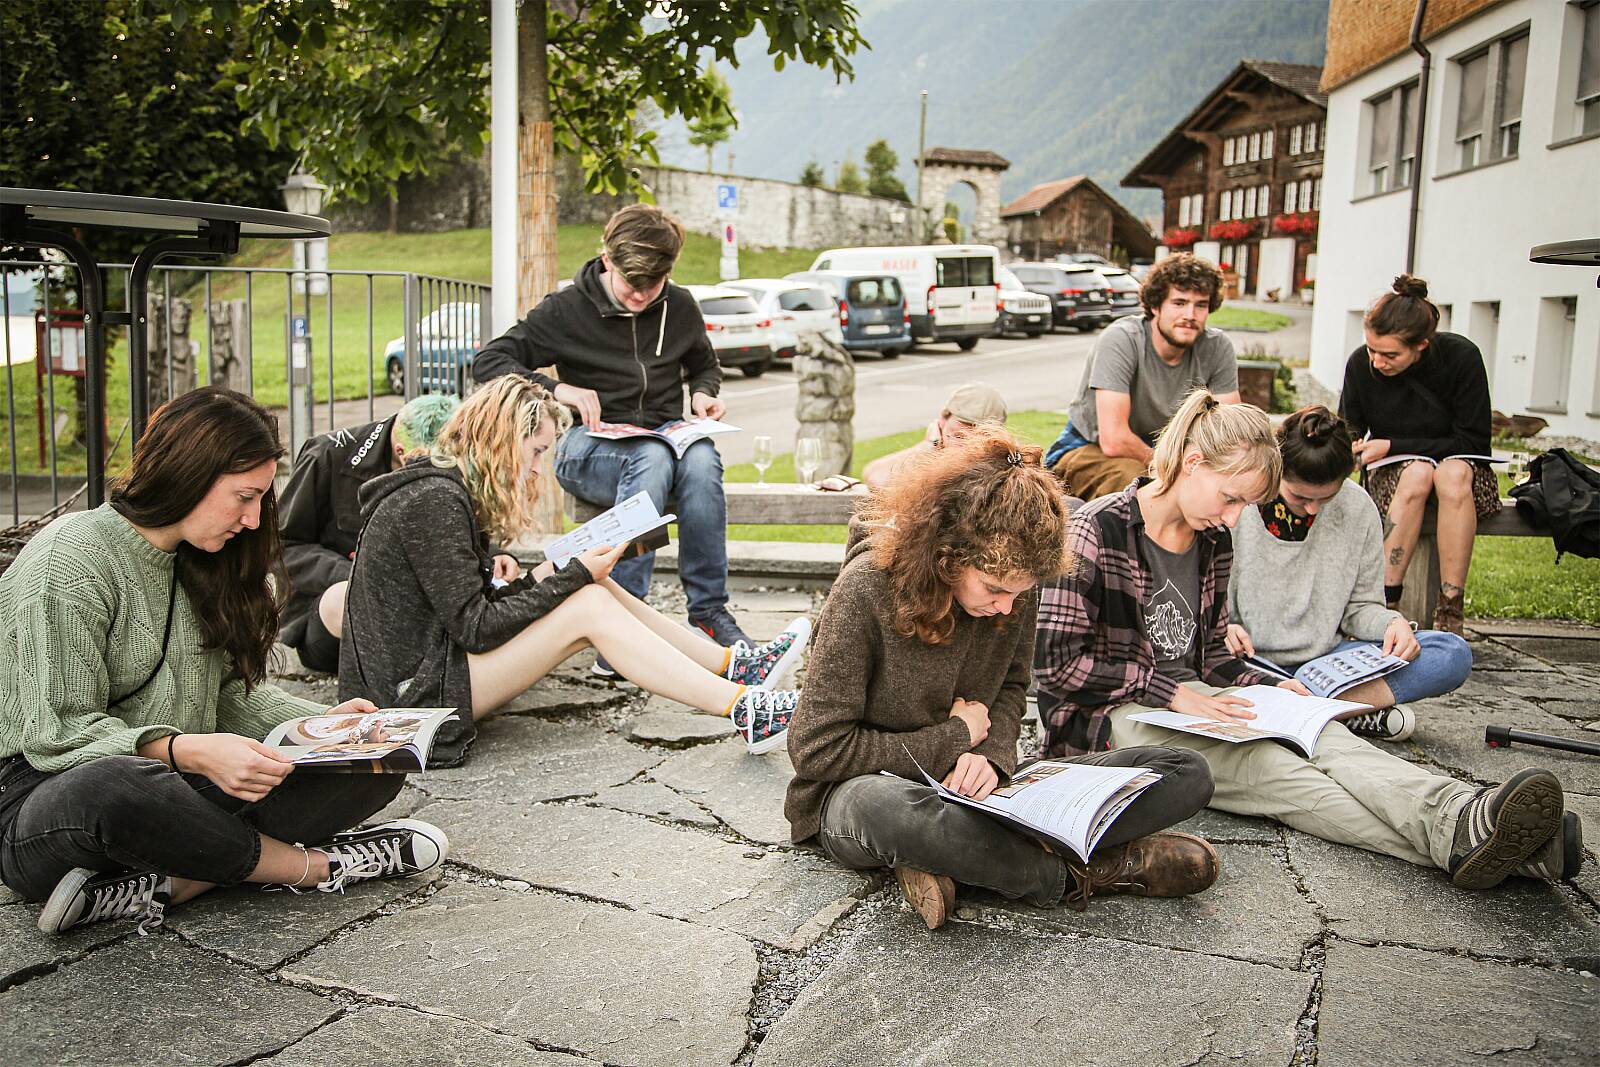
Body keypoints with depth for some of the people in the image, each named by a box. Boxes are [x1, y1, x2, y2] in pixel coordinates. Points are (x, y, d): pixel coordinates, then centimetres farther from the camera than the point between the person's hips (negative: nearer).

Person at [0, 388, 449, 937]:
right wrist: (191, 752, -34)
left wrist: (325, 723, -3)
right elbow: (57, 734, -18)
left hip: (177, 787, 7)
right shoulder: (69, 562, -13)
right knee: (113, 786, -44)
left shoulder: (198, 563, 12)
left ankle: (158, 884, -27)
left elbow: (232, 692, 14)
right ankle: (317, 866, -20)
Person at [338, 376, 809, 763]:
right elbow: (475, 630, -20)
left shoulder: (449, 489, 12)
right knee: (589, 607, -19)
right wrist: (574, 577, -15)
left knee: (592, 589, 0)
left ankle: (731, 664, 4)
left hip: (433, 658, 9)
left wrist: (538, 580, -3)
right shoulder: (433, 501, -19)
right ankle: (743, 710, -21)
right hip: (416, 693, -9)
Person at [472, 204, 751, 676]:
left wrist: (704, 393, 3)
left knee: (701, 459, -35)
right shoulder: (569, 309, -2)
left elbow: (705, 366, 28)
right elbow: (488, 361, -5)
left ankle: (709, 610, -31)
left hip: (665, 438, 3)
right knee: (653, 458, -39)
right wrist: (555, 389, -20)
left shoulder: (680, 308, 8)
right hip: (591, 447, -3)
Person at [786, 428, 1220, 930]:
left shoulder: (1014, 586, -5)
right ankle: (1072, 874, -22)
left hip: (967, 789, 6)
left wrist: (992, 754, -11)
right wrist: (953, 738, -13)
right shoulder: (865, 591, -20)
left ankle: (950, 859, -24)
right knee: (886, 808, -46)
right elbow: (817, 750, -17)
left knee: (1185, 775, -8)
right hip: (859, 790, -5)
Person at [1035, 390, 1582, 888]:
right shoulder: (1099, 529, -10)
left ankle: (1463, 817, -49)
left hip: (1190, 699, 7)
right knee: (1258, 764, -32)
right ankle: (1450, 840, -52)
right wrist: (1170, 690, -16)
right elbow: (1055, 664, -14)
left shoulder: (1213, 540, 12)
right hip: (1112, 714, -6)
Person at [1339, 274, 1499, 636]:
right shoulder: (1361, 364, -13)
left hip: (1460, 464, -1)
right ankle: (1386, 602, -38)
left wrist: (1392, 446, -21)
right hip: (1392, 471, 1)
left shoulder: (1461, 356, -18)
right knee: (1417, 473, -35)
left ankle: (1449, 615, -35)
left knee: (1453, 473, -36)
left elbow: (1474, 442, -15)